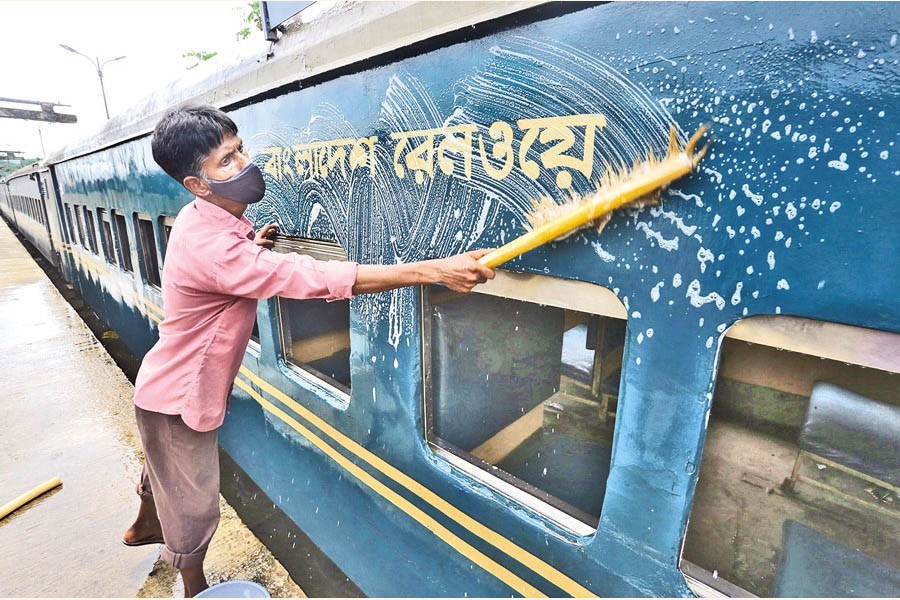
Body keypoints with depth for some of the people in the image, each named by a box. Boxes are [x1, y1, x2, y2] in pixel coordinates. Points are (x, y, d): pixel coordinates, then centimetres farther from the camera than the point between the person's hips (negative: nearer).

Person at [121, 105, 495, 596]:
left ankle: (144, 526, 65)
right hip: (178, 401, -9)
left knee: (165, 471, 35)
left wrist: (252, 245, -3)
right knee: (193, 507, 12)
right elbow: (315, 277, -46)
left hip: (168, 388, 10)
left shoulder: (203, 220, -4)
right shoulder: (210, 245, -37)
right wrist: (433, 270, -49)